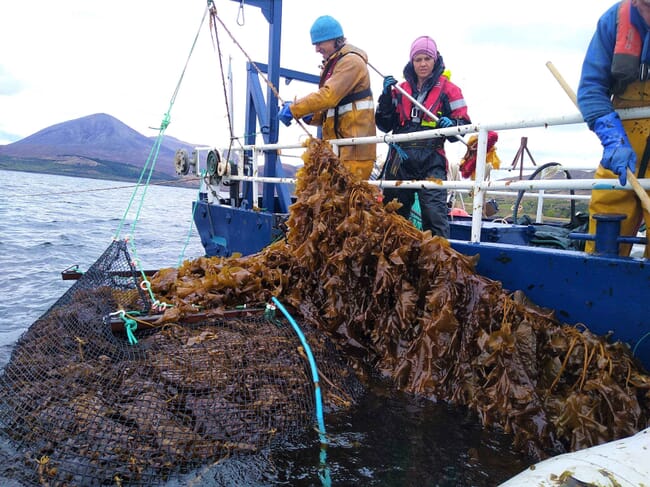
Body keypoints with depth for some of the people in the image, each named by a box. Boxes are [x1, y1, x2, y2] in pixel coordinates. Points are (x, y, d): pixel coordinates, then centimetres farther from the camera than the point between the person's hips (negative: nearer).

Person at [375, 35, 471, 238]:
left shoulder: (447, 89, 6)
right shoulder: (401, 89, 15)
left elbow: (464, 123, 5)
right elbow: (384, 125, 12)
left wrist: (451, 124, -18)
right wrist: (386, 95, 0)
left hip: (431, 161, -4)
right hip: (401, 159, 4)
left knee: (435, 214, -13)